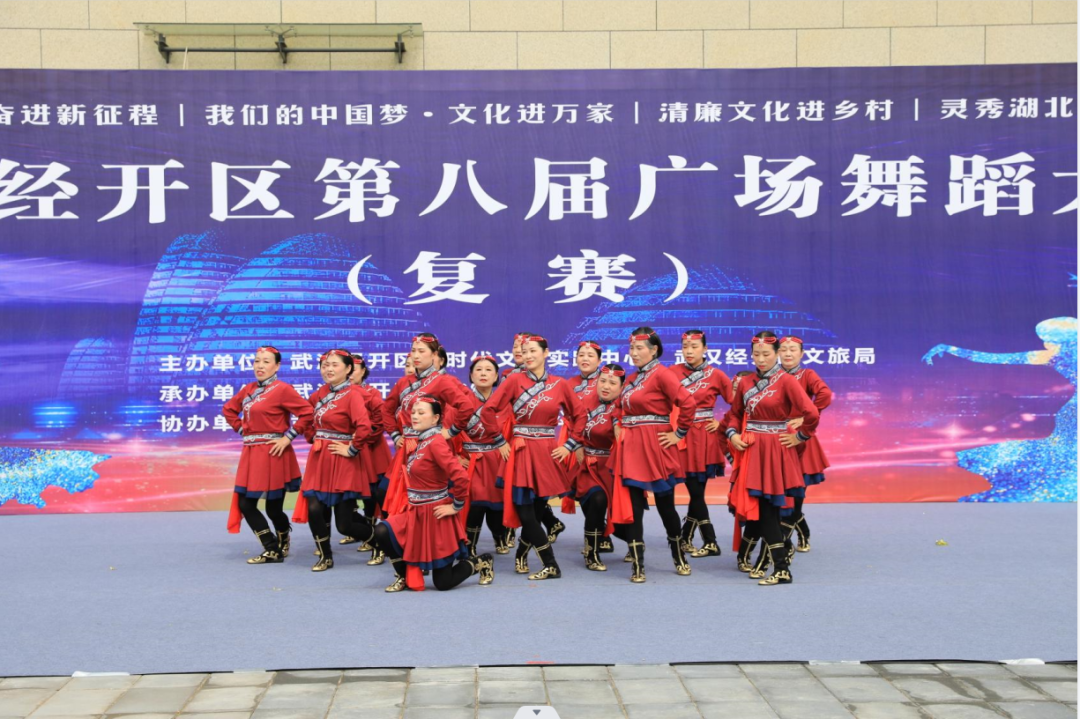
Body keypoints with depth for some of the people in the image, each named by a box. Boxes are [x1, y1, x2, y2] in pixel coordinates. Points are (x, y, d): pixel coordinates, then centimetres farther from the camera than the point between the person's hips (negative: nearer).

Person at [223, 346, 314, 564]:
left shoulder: (283, 389, -10)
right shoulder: (248, 390, 10)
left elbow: (307, 413, -16)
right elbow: (229, 409, 25)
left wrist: (288, 437, -16)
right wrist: (242, 429, 11)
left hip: (273, 454, -7)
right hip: (251, 454, 7)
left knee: (273, 508, -1)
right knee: (245, 504, 4)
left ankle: (283, 539, 28)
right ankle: (273, 550, 16)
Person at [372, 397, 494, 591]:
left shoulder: (436, 442, -21)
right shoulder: (420, 442, 5)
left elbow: (461, 476, -29)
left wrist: (456, 506, -20)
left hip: (435, 515, -8)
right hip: (415, 511, 8)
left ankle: (480, 563, 25)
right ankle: (404, 575, 8)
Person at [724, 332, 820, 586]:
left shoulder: (786, 381, -11)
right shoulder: (746, 382, 8)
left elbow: (811, 414, -19)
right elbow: (735, 414, 19)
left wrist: (800, 436, -9)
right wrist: (732, 435, 2)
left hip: (775, 450, -6)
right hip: (751, 450, 6)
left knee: (768, 509, -6)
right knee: (759, 507, 7)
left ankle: (781, 569, -1)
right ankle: (778, 564, 17)